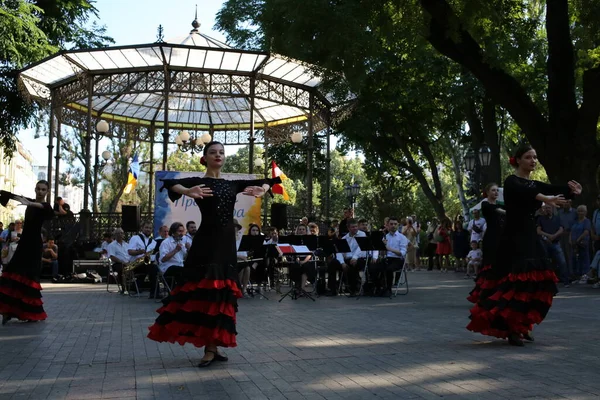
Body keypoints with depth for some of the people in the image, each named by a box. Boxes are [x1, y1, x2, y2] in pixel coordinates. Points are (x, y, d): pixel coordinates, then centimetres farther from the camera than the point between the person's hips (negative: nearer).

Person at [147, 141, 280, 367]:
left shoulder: (233, 184, 13)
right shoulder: (198, 182, -1)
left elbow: (265, 182, 20)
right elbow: (169, 182, -19)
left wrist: (262, 190, -3)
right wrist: (187, 192, -39)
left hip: (227, 242, 5)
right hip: (206, 242, -5)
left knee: (221, 291, 6)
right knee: (204, 291, -6)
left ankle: (212, 346, 13)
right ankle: (210, 347, -1)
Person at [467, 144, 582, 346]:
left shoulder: (535, 184, 15)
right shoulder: (511, 182, -8)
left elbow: (555, 190, -3)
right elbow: (525, 193, -31)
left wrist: (572, 189, -24)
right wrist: (545, 198, -49)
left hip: (530, 239, 8)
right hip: (514, 239, -8)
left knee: (534, 281, 7)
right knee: (515, 282, -12)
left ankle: (522, 325, 18)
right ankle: (511, 329, -6)